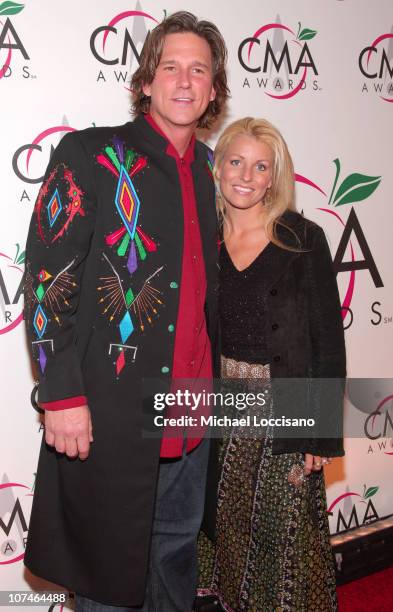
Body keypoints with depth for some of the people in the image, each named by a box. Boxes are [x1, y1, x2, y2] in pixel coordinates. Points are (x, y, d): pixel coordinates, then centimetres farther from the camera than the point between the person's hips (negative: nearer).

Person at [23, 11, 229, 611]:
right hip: (110, 410, -5)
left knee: (177, 551, 21)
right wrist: (62, 396, -16)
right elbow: (46, 279, -12)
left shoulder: (208, 171, 11)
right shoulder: (90, 155, -7)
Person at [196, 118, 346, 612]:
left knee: (285, 528, 6)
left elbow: (328, 339, -6)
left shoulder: (303, 240, -6)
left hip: (283, 412, -3)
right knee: (222, 524, 13)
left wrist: (323, 433, -8)